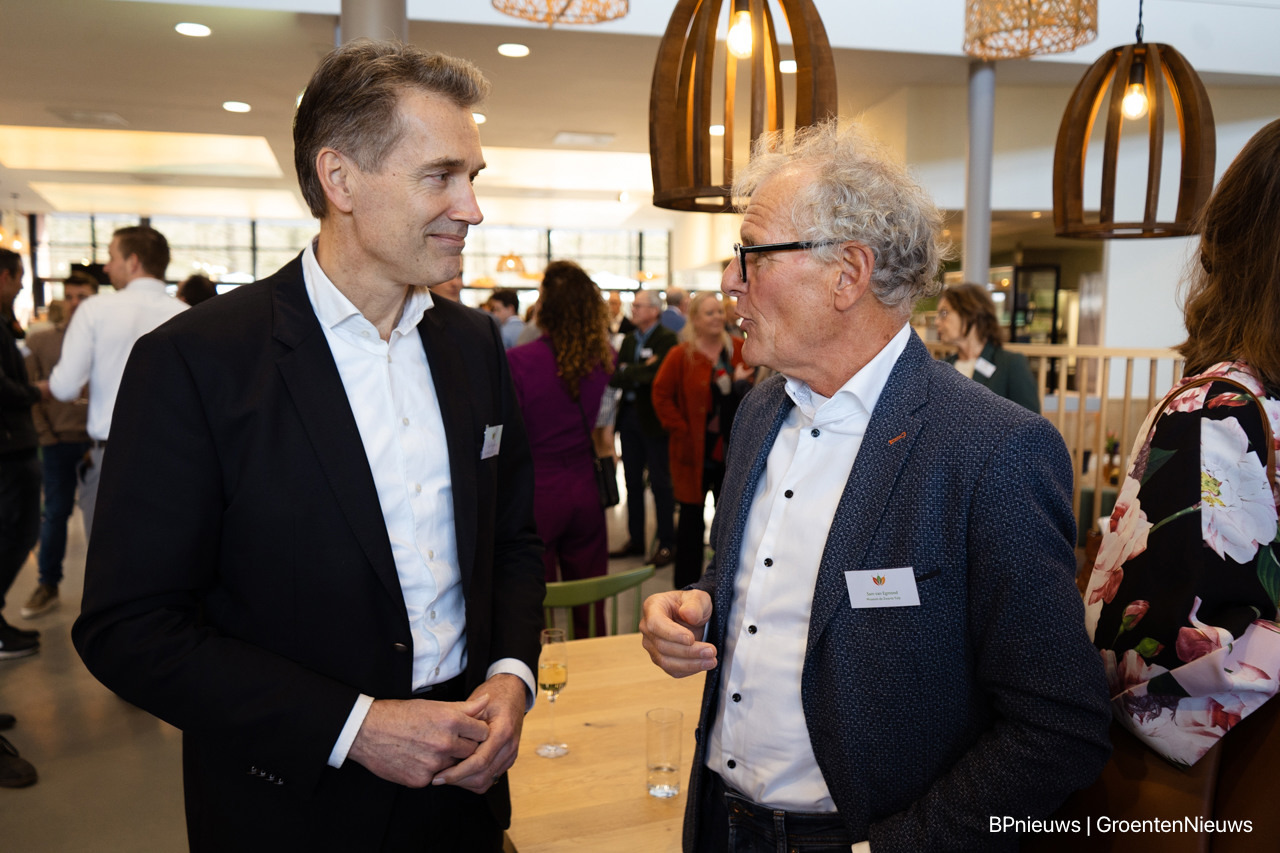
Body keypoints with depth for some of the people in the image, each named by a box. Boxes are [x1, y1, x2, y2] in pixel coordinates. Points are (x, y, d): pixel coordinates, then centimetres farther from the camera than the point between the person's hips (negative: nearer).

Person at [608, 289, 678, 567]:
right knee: (632, 482, 13)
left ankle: (667, 543, 10)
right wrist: (640, 372, -12)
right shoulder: (629, 340, 14)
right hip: (629, 416, 7)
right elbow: (613, 377, 5)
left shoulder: (666, 339, -9)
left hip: (652, 418, -7)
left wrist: (627, 372, -14)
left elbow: (656, 376, -21)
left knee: (660, 482, 1)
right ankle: (636, 540, 24)